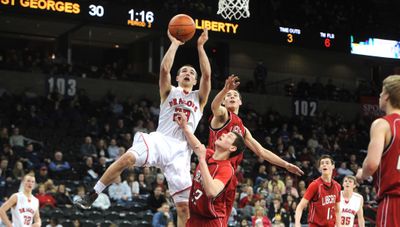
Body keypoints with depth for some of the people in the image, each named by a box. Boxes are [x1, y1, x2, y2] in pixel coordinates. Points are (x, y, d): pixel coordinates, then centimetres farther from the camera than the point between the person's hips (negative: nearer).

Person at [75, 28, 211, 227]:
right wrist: (175, 44, 3)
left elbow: (207, 75, 2)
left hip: (180, 150, 1)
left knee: (184, 205, -4)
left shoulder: (199, 97, 19)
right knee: (127, 158, -31)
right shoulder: (169, 92, 18)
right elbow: (164, 69, -1)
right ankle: (91, 196, -21)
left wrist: (200, 47, -1)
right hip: (159, 139, -1)